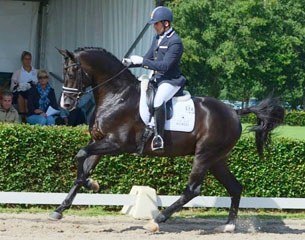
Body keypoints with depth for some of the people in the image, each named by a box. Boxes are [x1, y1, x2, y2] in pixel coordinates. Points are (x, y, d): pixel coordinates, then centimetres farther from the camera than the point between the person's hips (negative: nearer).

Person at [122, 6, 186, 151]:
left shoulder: (175, 42, -17)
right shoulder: (157, 38, 11)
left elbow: (165, 66, -24)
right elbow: (148, 58, 18)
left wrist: (142, 61, -25)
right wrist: (131, 62, 0)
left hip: (171, 81, -10)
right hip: (156, 79, 10)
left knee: (158, 101, -35)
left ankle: (159, 138, -31)